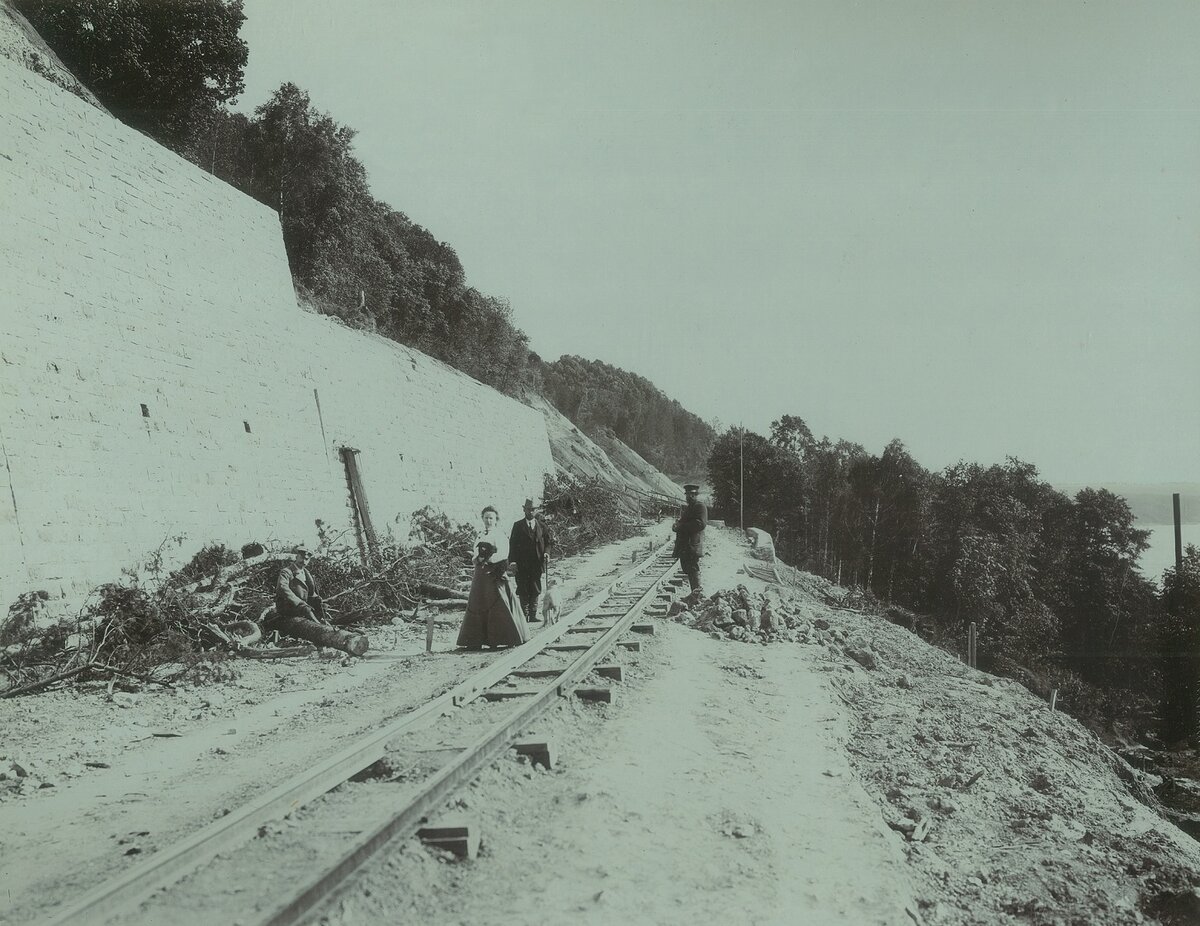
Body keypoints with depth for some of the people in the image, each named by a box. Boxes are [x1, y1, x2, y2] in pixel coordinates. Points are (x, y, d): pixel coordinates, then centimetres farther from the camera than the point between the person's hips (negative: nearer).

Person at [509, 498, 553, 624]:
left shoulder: (542, 526, 9)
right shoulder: (518, 526, 3)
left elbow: (548, 541, 12)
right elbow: (512, 544, 1)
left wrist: (547, 552, -9)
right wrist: (513, 561, -7)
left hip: (537, 562, 2)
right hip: (522, 563, -2)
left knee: (535, 590, 5)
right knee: (523, 590, 0)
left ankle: (533, 614, 11)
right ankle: (524, 614, 5)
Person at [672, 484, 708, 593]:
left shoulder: (700, 506, -7)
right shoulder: (686, 507, 23)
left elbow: (701, 524, -20)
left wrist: (682, 525, -18)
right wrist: (677, 526, 8)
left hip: (693, 546, -9)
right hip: (684, 546, 9)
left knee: (693, 570, -11)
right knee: (688, 571, 11)